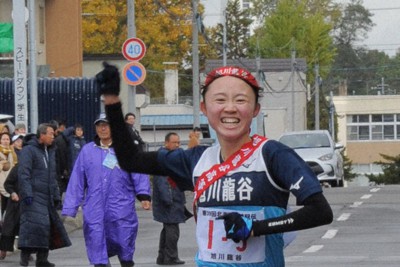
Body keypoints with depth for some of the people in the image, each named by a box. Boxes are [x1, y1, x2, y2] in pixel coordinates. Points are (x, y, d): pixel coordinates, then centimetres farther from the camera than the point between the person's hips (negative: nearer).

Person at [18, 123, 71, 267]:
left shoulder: (50, 151, 19)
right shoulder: (29, 150, -7)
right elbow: (23, 173, -14)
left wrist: (56, 195, 21)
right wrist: (26, 194, -21)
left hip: (47, 196, 8)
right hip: (33, 196, -8)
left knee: (50, 226, 5)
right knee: (35, 223, -18)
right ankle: (25, 254, -13)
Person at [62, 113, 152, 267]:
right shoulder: (87, 151, 9)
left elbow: (139, 174, -3)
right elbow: (76, 182, 7)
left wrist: (144, 195, -18)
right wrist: (70, 209, 3)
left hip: (122, 210, -1)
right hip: (95, 211, 1)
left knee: (125, 253, 5)